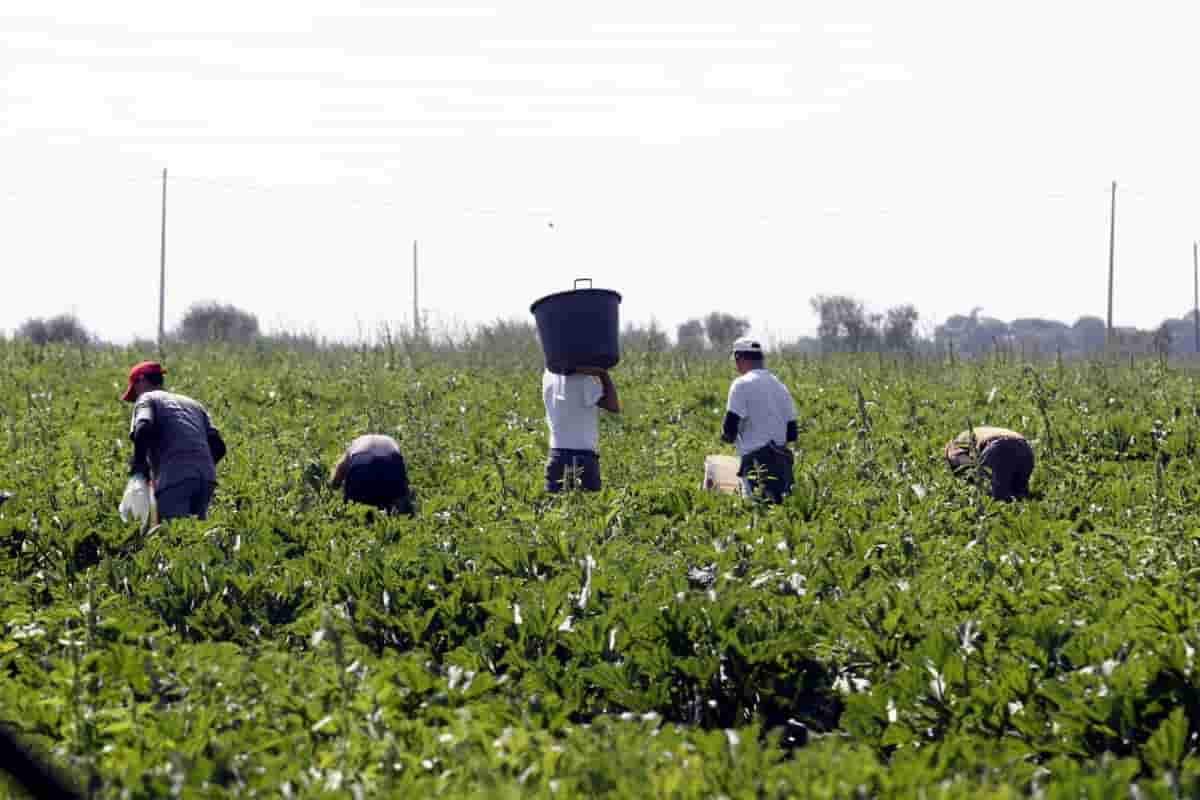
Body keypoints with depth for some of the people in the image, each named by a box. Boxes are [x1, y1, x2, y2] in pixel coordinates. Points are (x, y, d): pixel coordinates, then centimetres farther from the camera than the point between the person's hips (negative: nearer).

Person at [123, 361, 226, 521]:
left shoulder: (146, 399, 13)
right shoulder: (192, 403, 31)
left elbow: (143, 429, -10)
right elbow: (218, 446, 19)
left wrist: (138, 463, 2)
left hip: (175, 478, -6)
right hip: (206, 479, 6)